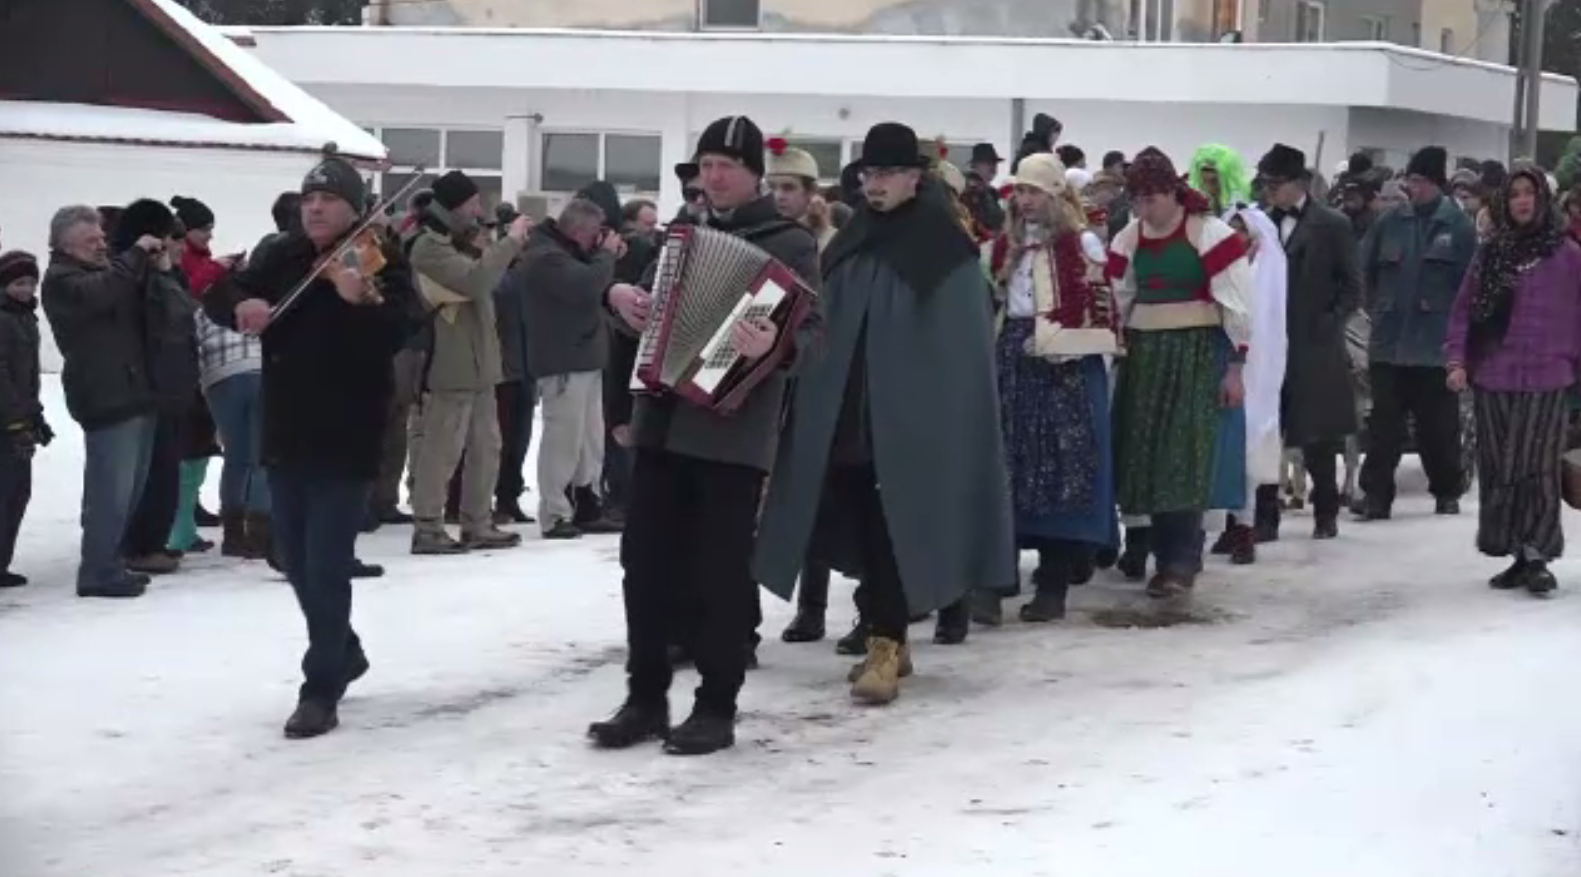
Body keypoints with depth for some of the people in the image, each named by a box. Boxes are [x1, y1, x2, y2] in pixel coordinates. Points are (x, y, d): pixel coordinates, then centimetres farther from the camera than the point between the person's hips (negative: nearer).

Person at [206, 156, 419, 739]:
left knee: (326, 566, -8)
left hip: (345, 440, -6)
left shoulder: (381, 262, -10)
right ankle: (345, 652, 37)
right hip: (285, 435, 6)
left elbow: (393, 335, -24)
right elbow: (217, 296, 4)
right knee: (296, 560, 17)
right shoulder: (282, 258, 7)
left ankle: (321, 689, 1)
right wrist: (242, 303, -19)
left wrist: (358, 301, -44)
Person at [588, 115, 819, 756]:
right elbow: (644, 297, 27)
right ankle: (646, 698, 15)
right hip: (663, 424, 6)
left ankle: (717, 709, 5)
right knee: (645, 561, 6)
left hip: (735, 432, -6)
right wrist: (617, 293, 4)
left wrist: (772, 342, -34)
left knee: (720, 572, -2)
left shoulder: (790, 243, -2)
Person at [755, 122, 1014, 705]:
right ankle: (890, 638, 19)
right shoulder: (850, 245, 12)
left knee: (893, 529, -8)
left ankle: (884, 647, -7)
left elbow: (965, 342, -6)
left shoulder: (944, 250, -4)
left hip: (909, 413, -6)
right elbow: (822, 330, 14)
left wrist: (950, 415, -11)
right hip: (846, 411, 6)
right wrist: (816, 404, 7)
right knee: (863, 527, 8)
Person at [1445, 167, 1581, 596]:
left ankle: (1536, 555, -1)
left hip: (1544, 381, -4)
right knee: (1497, 469, 6)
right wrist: (1457, 359, -2)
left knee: (1537, 469, -5)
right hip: (1492, 379, 4)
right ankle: (1518, 556, 13)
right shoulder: (1490, 252, 9)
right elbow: (1463, 309, 8)